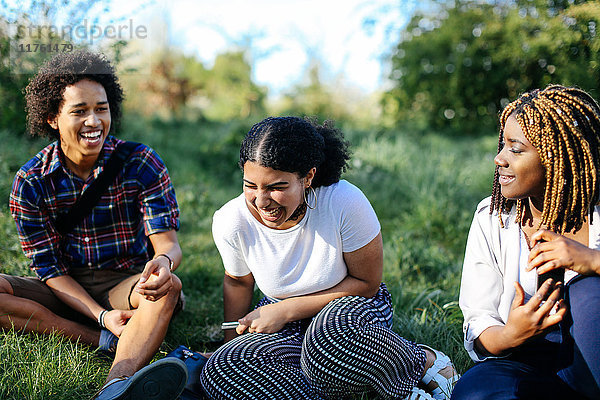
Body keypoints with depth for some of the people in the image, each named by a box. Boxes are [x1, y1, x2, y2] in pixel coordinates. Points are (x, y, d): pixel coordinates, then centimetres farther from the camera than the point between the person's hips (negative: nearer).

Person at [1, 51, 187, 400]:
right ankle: (105, 341, -27)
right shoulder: (30, 182, -5)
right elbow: (49, 266, -6)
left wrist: (163, 261, -42)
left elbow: (167, 241, -14)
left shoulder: (142, 165, -8)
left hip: (128, 284, -1)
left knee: (168, 287, -35)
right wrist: (101, 315, -23)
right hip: (66, 290, 2)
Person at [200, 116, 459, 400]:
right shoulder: (230, 222, -16)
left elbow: (366, 283, -14)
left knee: (330, 334, -41)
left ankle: (423, 362, -11)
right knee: (219, 374, -25)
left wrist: (286, 310, -19)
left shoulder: (345, 203, -26)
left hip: (353, 309, -3)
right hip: (286, 326, 4)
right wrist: (231, 345, 14)